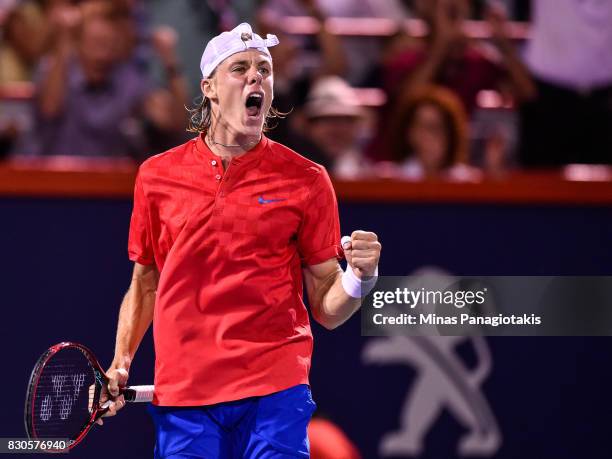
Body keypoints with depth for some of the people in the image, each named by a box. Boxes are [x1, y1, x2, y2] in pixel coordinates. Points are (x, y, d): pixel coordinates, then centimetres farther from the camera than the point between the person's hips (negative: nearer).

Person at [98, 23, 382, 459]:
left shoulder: (306, 179, 2)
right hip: (181, 392, 1)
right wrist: (119, 365, 6)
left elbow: (326, 310, 4)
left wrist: (360, 276, -16)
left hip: (275, 391, -1)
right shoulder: (157, 176, 7)